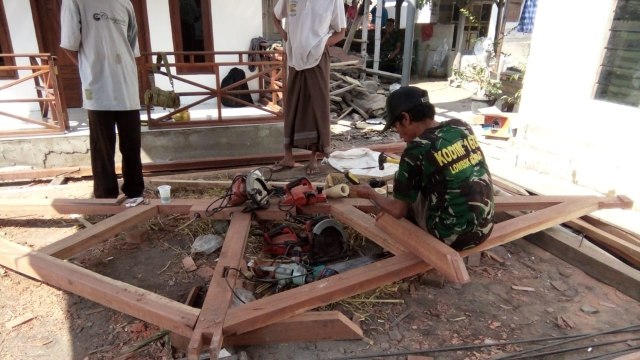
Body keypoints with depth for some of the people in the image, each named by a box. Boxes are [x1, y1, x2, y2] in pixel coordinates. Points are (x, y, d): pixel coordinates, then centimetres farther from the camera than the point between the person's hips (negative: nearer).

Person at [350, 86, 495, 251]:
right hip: (484, 229, 7)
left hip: (452, 237, -6)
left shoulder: (416, 150, -18)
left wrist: (370, 193, 9)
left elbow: (398, 210, -9)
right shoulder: (462, 126, 1)